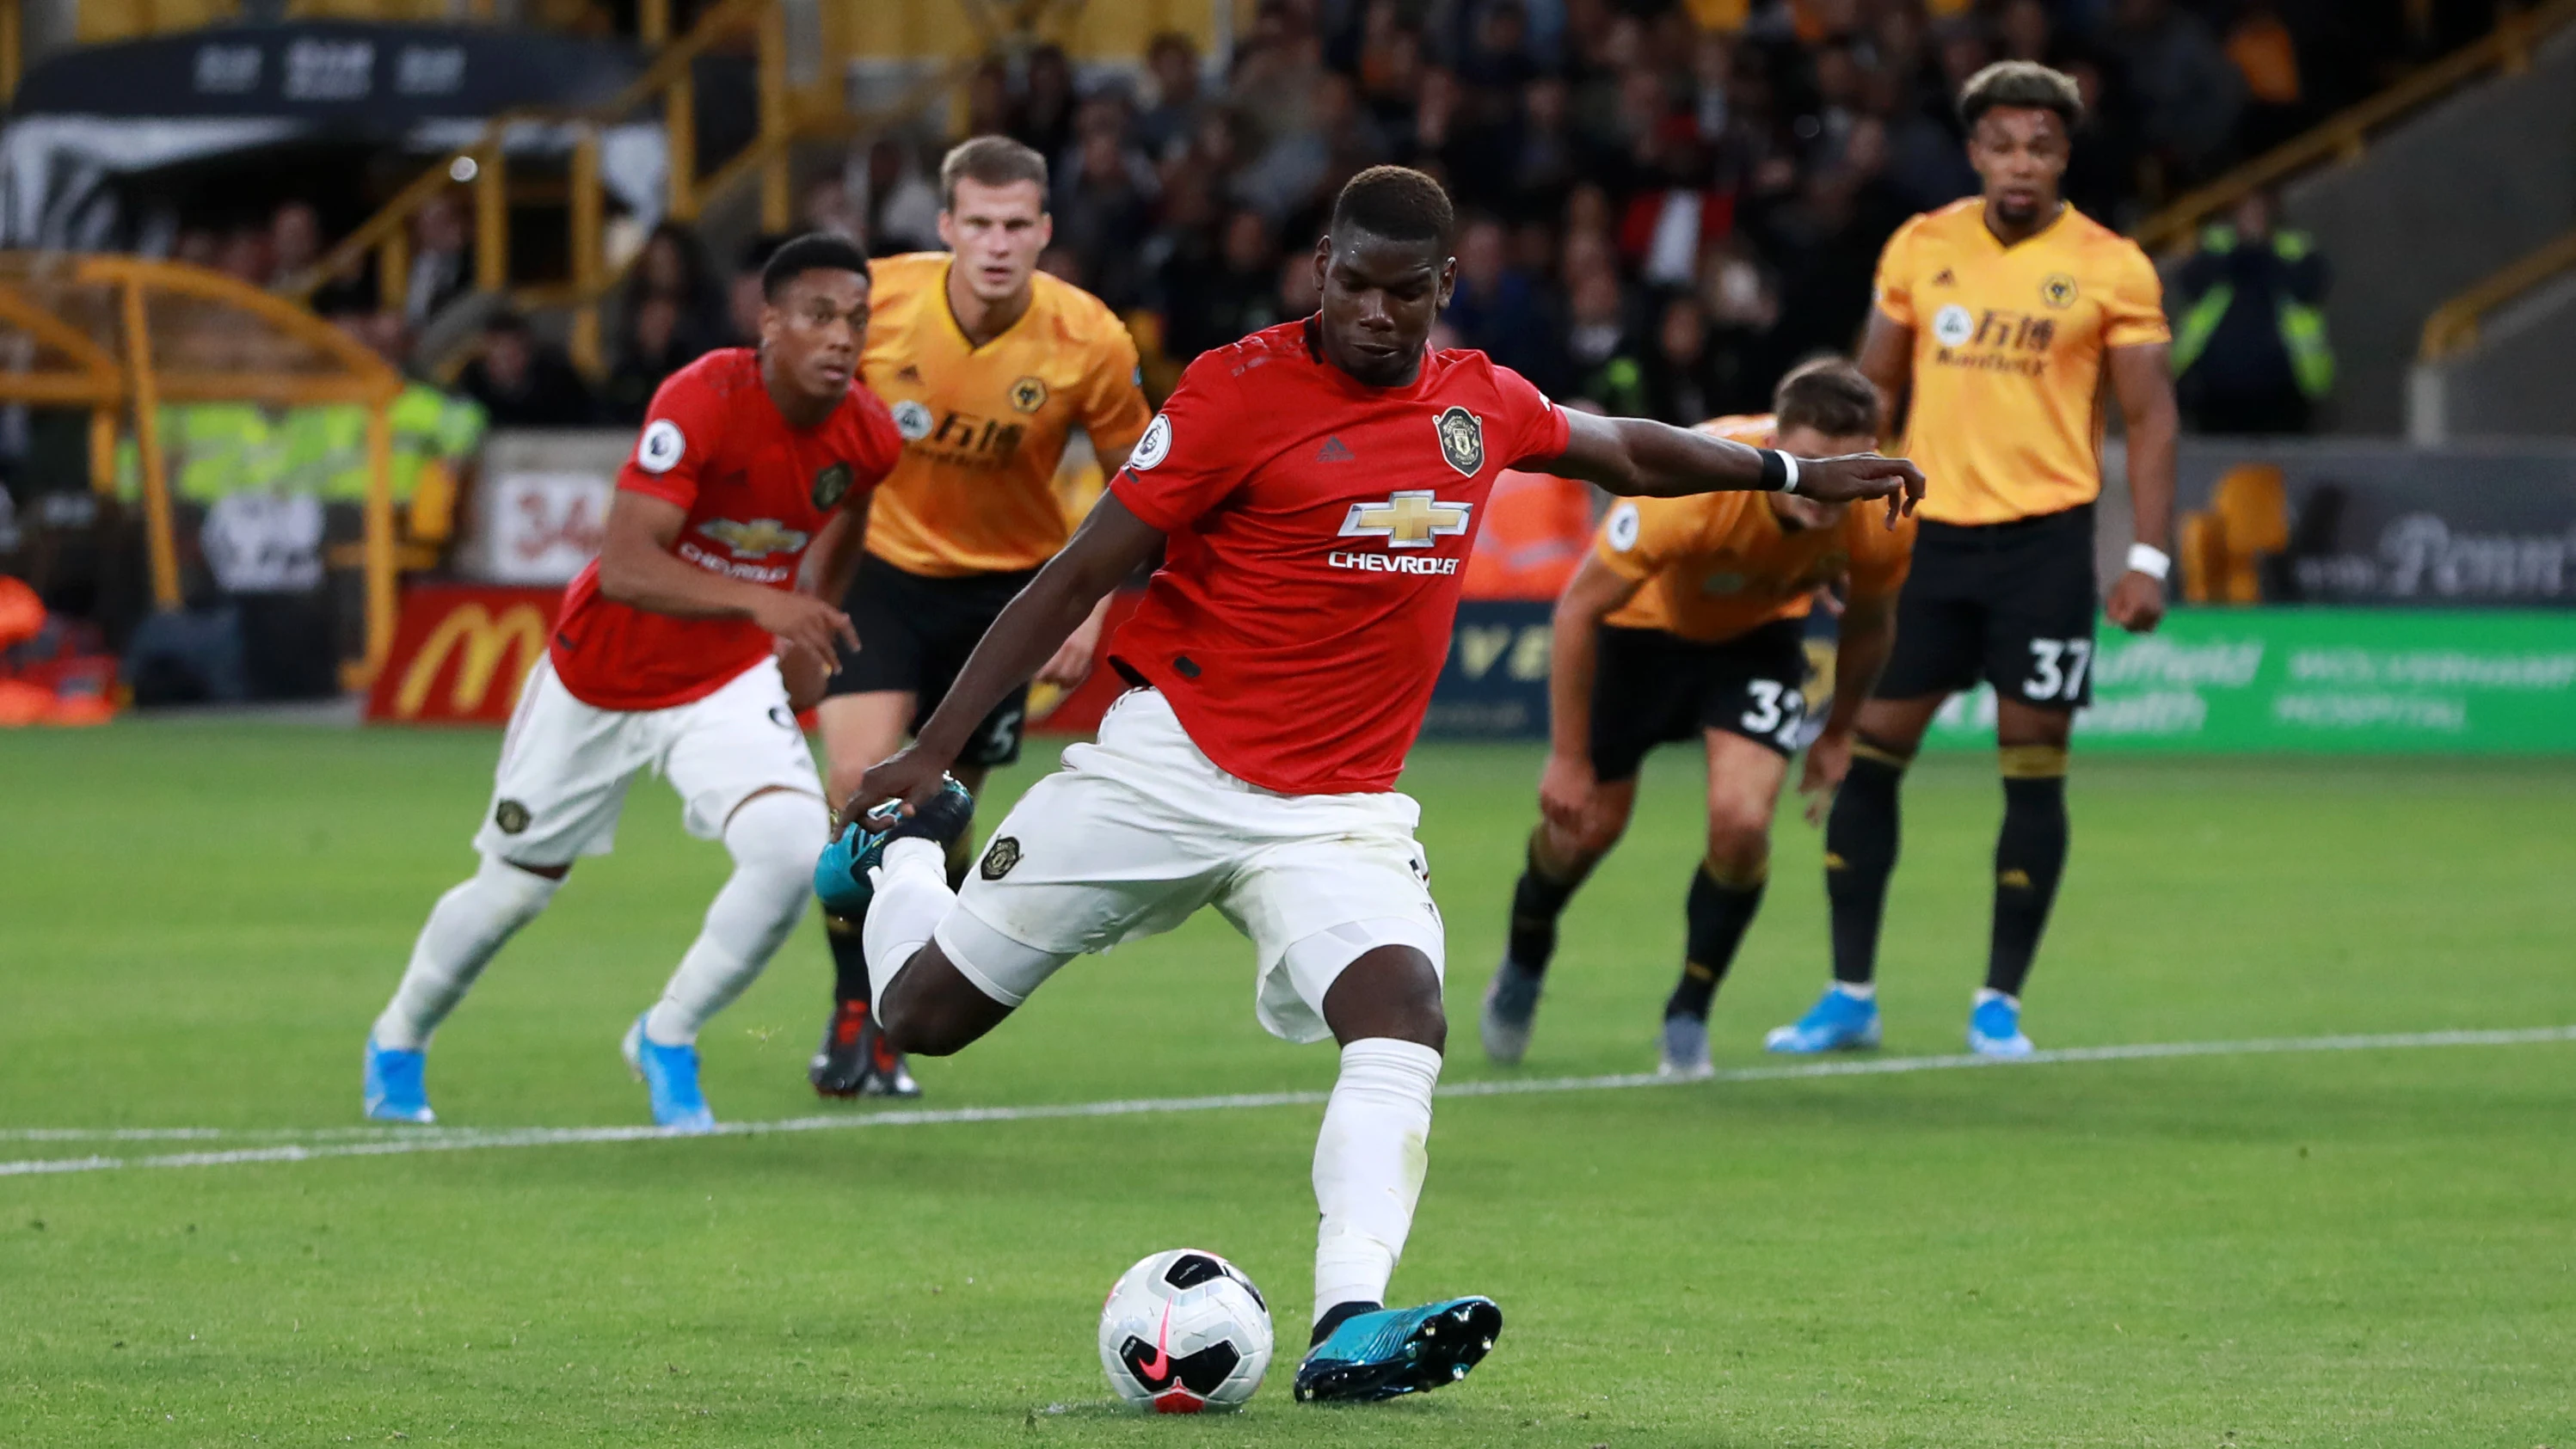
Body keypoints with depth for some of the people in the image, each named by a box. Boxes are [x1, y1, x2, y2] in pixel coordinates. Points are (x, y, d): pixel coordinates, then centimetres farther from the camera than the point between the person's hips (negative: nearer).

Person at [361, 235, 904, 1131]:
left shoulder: (867, 437, -12)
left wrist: (806, 634, 9)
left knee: (794, 850, -23)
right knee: (515, 888, 12)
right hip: (603, 677, -3)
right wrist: (760, 601, -50)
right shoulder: (703, 403, -30)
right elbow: (623, 566, -39)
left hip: (729, 682, 3)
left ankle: (667, 1040, 2)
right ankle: (398, 1043, 42)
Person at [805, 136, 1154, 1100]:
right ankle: (851, 1011, -4)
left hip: (1003, 585, 1)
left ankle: (892, 1030, 22)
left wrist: (1093, 608, -10)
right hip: (880, 561, -1)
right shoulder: (876, 299, -18)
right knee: (863, 781, -19)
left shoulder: (1089, 343, -18)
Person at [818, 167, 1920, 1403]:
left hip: (1337, 810, 3)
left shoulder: (1478, 402, 5)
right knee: (924, 1014, 3)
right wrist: (930, 752, -11)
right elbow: (1079, 576, -9)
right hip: (1167, 768, -3)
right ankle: (902, 851, 38)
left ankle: (1349, 1327, -36)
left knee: (1403, 1014, -25)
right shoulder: (1243, 388, -11)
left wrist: (1797, 473, 31)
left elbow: (1622, 450, 29)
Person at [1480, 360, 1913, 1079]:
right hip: (1644, 623, -2)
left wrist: (1837, 734, 7)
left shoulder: (1881, 519, -31)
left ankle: (1689, 1017, 5)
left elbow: (1870, 621, -4)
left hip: (1759, 634, 2)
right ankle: (1522, 964, 42)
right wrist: (1567, 759, -22)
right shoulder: (1690, 488, -42)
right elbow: (1578, 607, -28)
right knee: (1587, 823, 8)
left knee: (1741, 821, -19)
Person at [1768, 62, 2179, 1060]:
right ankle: (1851, 995, 11)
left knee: (2033, 774, -2)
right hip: (1928, 528, 3)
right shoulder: (1921, 249, 6)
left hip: (2045, 537, -3)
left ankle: (2000, 1003, 8)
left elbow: (2150, 417, -1)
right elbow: (1873, 392, 14)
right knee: (1868, 753, 2)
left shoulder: (2111, 269, -2)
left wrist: (2149, 558, -9)